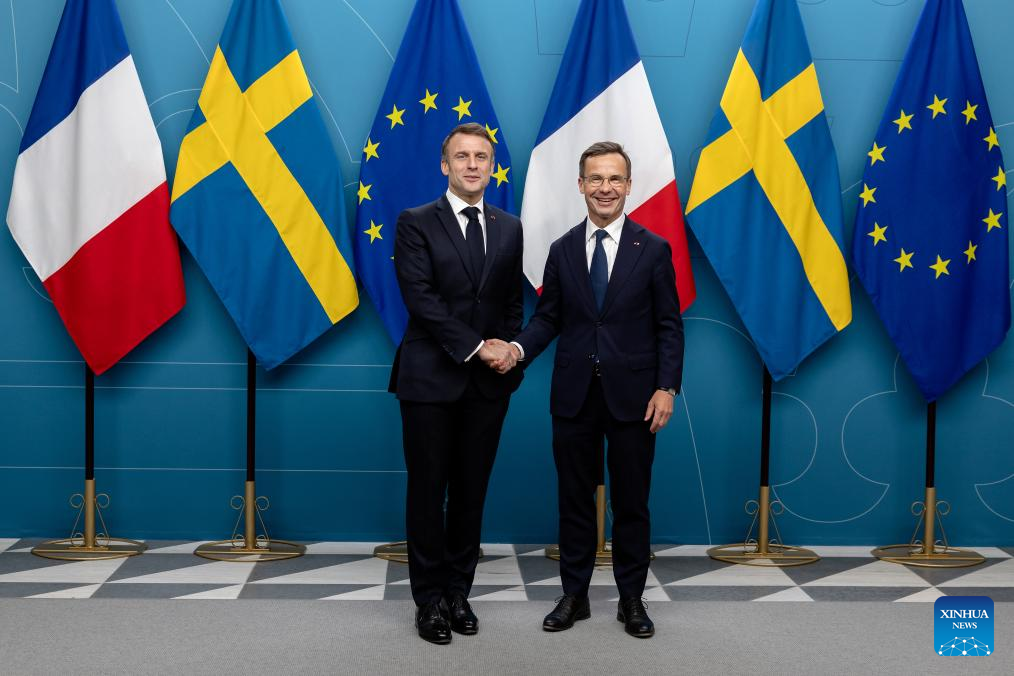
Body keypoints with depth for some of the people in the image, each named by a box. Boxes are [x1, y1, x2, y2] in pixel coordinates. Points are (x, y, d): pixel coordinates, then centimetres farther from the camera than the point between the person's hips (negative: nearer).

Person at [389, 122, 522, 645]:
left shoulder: (509, 228, 10)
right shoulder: (416, 224, -3)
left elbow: (513, 301, 13)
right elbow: (421, 298, -12)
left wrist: (508, 347, -6)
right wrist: (476, 346, -17)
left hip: (488, 382, 4)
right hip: (431, 379, -3)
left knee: (472, 490, 10)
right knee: (428, 490, 5)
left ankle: (458, 591, 23)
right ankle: (430, 598, 17)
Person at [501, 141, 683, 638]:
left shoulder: (653, 249, -1)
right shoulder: (562, 250, 6)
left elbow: (668, 326, -2)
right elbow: (548, 317, 6)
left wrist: (666, 388, -10)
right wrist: (520, 348, -13)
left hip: (632, 394, -2)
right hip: (574, 394, 2)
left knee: (631, 502, 8)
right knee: (575, 499, 10)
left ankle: (632, 600, 21)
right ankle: (574, 595, 22)